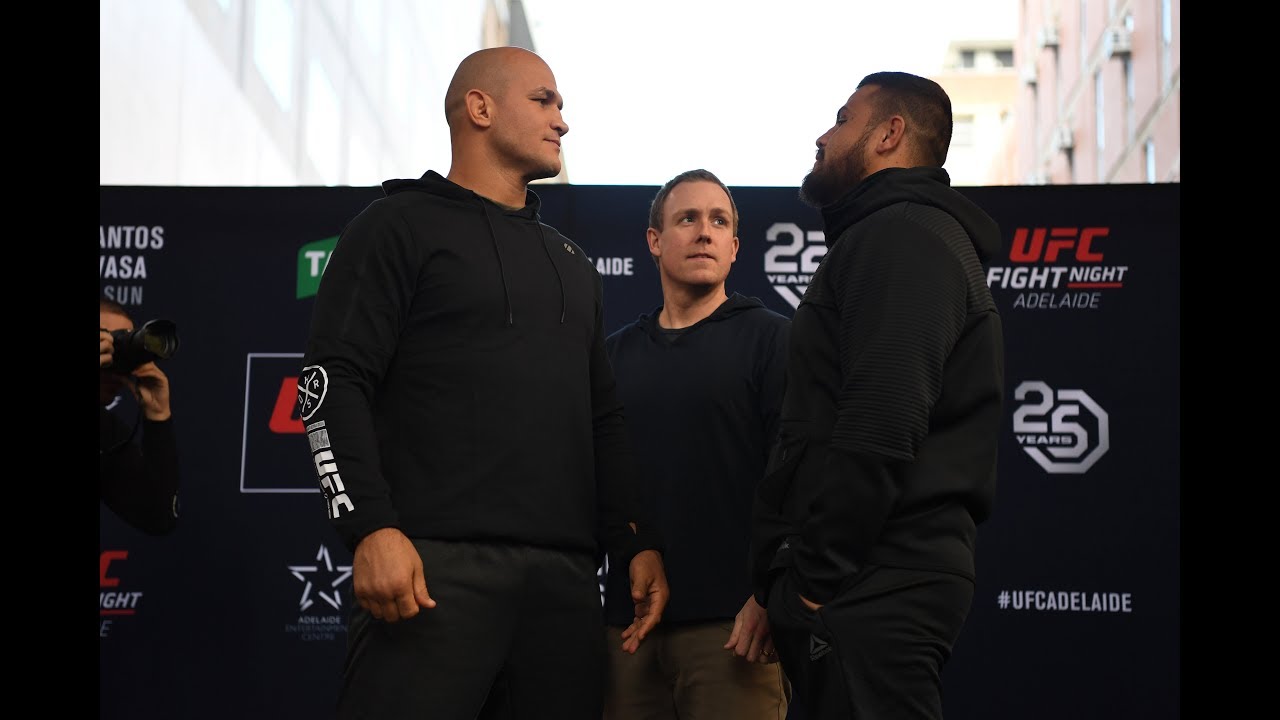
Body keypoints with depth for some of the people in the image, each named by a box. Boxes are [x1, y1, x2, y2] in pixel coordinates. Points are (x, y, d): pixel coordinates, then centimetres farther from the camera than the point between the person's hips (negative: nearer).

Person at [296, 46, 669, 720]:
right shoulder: (402, 225, 6)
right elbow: (333, 382, -5)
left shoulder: (571, 264, 27)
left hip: (565, 576, 6)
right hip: (434, 564, -6)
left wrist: (639, 543, 12)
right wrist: (371, 527, -17)